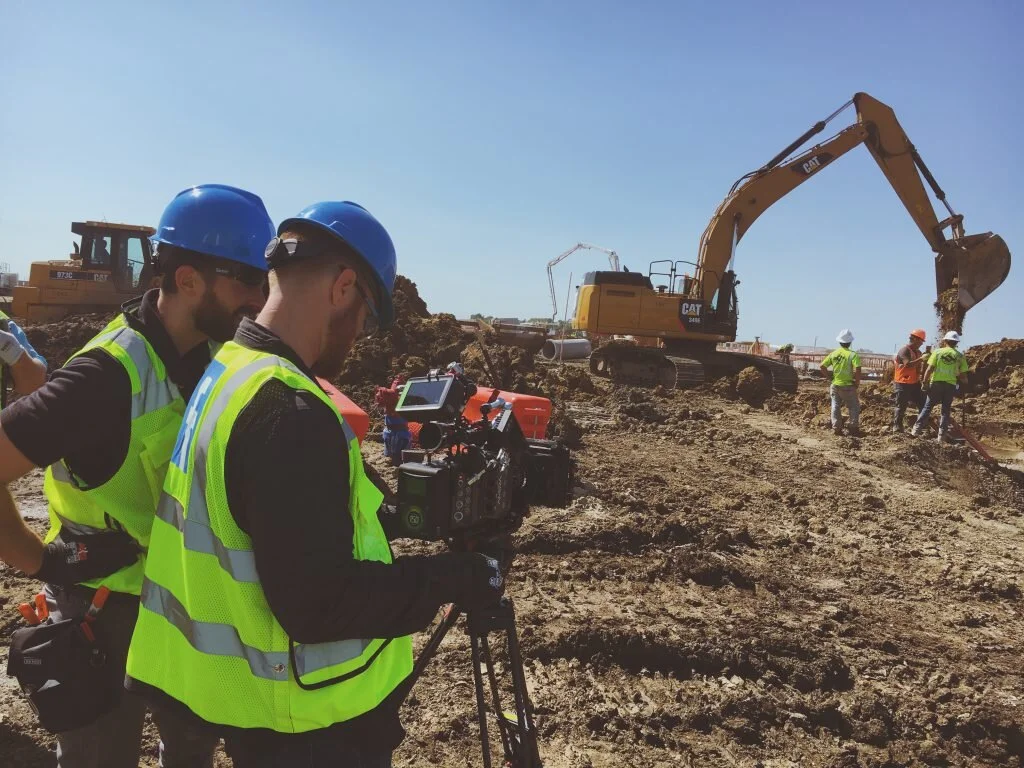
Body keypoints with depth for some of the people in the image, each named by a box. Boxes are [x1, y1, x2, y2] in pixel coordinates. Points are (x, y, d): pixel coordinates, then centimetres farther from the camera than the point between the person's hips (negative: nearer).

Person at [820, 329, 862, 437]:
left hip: (835, 384, 4)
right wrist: (857, 383, -8)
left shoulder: (833, 353, 1)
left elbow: (822, 366, 1)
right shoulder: (852, 355, -12)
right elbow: (857, 369, -21)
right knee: (854, 407, 9)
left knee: (836, 406, 11)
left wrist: (829, 375, 12)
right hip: (848, 385, -3)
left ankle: (836, 428, 10)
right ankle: (854, 429, 8)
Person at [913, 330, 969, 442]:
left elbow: (929, 369, -7)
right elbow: (963, 375, 5)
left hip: (936, 383, -1)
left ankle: (917, 429, 4)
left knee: (928, 406, 8)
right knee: (946, 410, 8)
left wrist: (925, 382, 0)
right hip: (951, 385, 1)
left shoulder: (937, 352, 0)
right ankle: (942, 435, 6)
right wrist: (964, 385, 23)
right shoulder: (960, 356, 4)